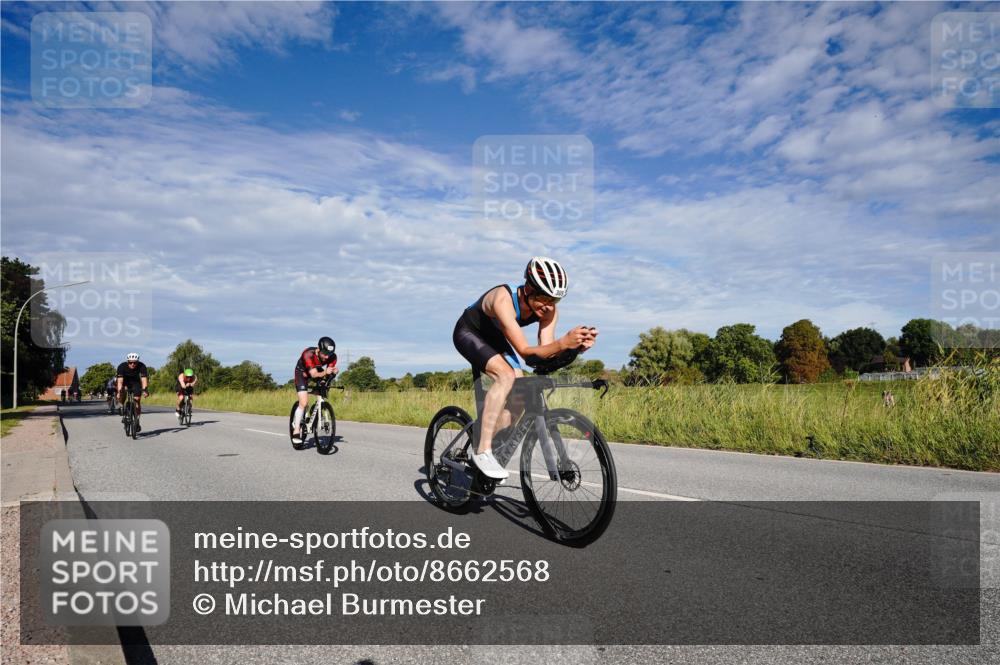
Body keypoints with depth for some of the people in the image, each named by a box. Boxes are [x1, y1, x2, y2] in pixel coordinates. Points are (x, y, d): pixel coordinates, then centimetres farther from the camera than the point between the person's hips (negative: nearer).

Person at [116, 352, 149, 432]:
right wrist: (119, 391, -51)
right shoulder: (122, 366, -30)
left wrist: (144, 389, -54)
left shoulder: (142, 366, -29)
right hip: (125, 380, 0)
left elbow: (144, 378, -39)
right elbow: (120, 381, -38)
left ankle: (137, 422, -1)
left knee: (137, 401, -11)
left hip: (135, 381, 0)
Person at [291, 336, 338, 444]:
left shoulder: (332, 356, -25)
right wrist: (324, 373, -60)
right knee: (304, 403, -17)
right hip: (303, 373, -5)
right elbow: (313, 374, -41)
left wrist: (334, 371, -48)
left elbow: (330, 371, -25)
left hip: (318, 371, 5)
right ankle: (296, 431, -5)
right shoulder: (308, 354, -38)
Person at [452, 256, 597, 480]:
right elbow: (525, 351, -44)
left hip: (493, 338, 7)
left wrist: (576, 346, -44)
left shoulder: (549, 310, -20)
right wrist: (563, 343, -58)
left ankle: (495, 448, 9)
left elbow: (545, 352, -26)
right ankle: (483, 451, -25)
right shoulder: (504, 299, -39)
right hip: (468, 333, -7)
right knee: (506, 375, -30)